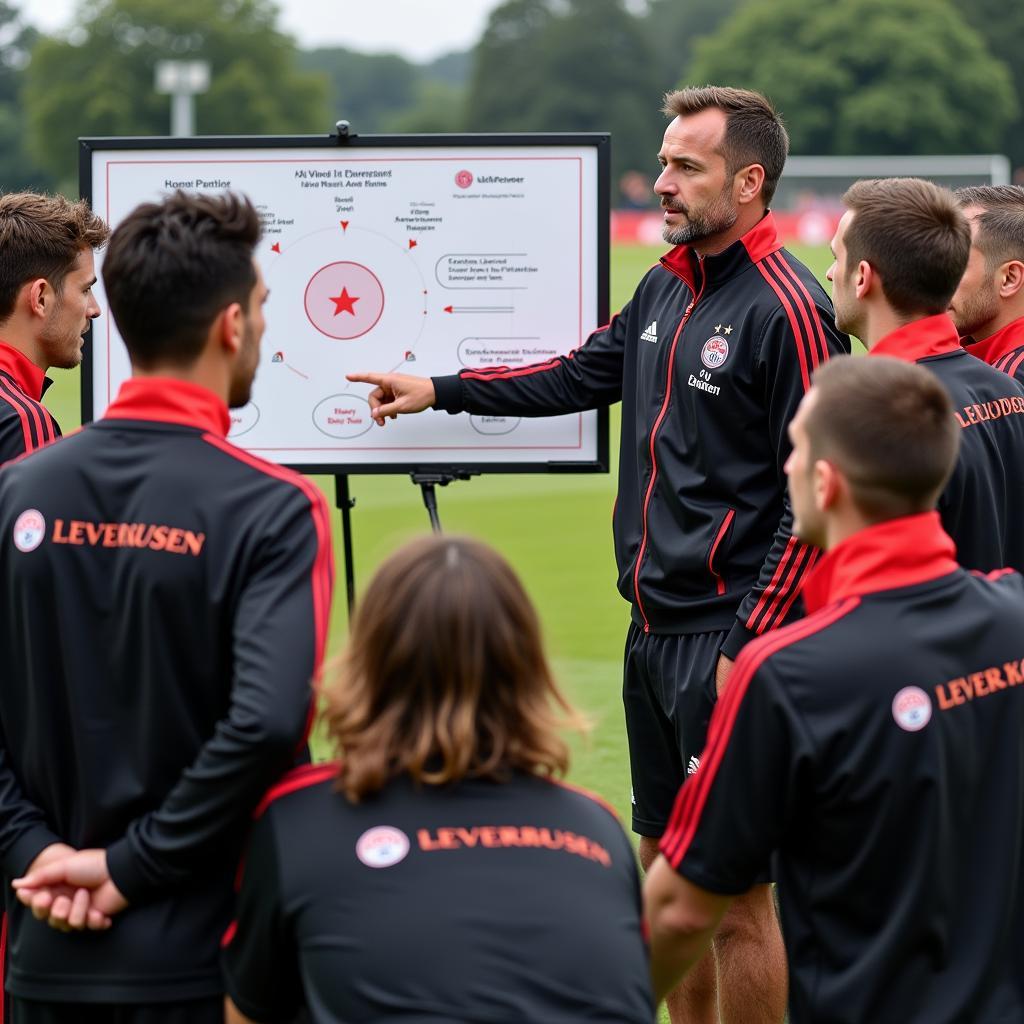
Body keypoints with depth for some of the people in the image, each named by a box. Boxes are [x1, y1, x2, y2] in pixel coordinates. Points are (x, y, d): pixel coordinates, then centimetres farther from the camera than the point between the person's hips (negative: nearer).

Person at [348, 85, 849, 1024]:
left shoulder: (785, 309, -13)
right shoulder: (665, 288, 12)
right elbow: (579, 377, 28)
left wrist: (749, 642, -18)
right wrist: (439, 392, 27)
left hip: (725, 636, -9)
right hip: (653, 629, 9)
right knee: (665, 868, 14)